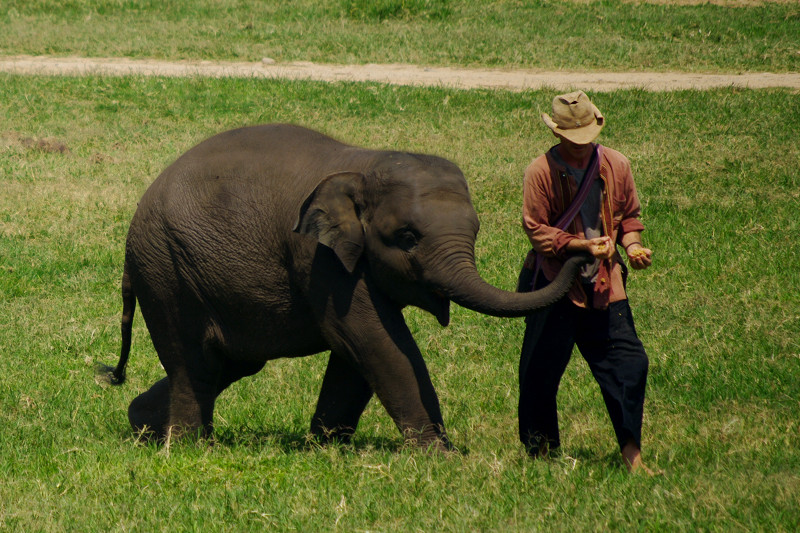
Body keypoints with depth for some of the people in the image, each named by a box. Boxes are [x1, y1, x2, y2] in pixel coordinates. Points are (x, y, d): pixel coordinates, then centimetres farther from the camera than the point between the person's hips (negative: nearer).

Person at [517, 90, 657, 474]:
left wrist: (632, 244, -6)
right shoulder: (541, 172, -10)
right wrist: (582, 244, -22)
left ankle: (632, 455, 3)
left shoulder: (616, 166, 2)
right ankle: (539, 455, 15)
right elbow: (536, 230, -10)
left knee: (627, 363, -4)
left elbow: (629, 215, 15)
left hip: (603, 283, 3)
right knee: (540, 370, 0)